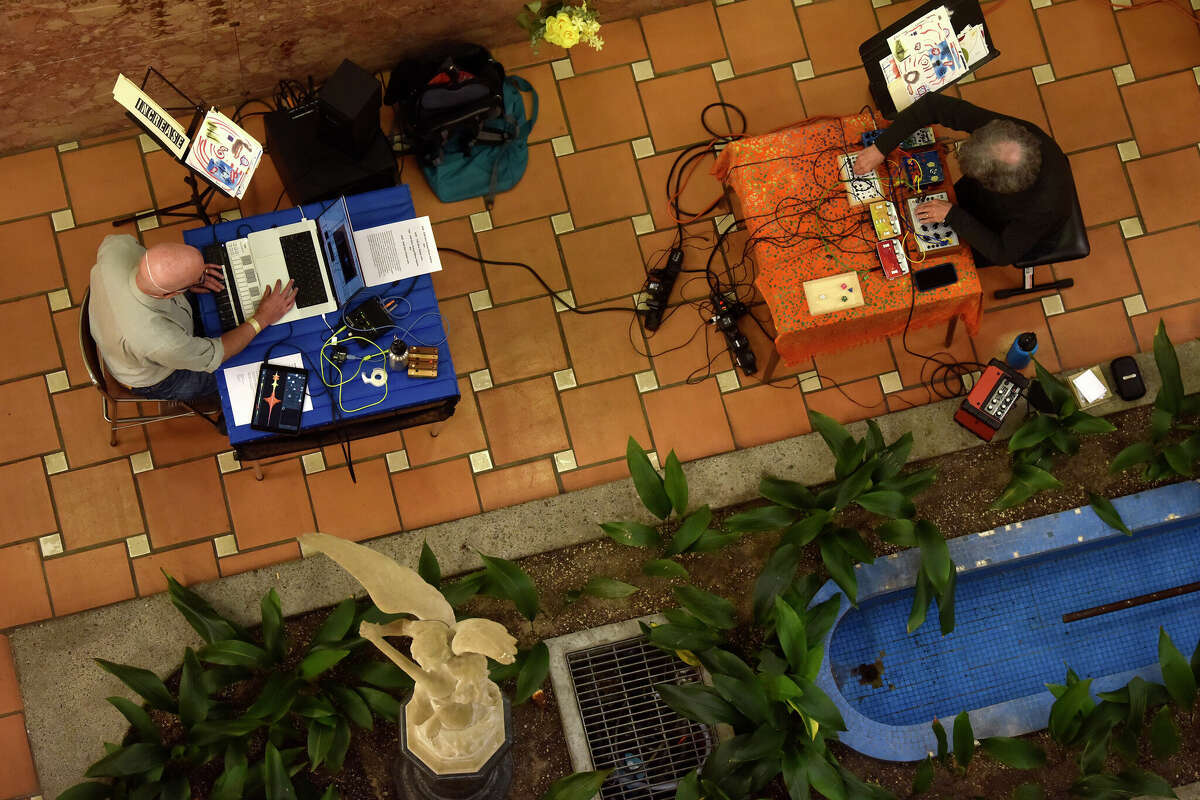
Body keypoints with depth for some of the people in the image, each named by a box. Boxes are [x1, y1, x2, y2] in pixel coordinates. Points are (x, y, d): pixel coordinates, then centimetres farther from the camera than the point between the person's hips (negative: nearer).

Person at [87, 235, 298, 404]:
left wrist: (184, 274, -13)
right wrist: (262, 319, -17)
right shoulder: (159, 341, -48)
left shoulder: (118, 247, -35)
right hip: (154, 379, -5)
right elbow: (213, 357, -26)